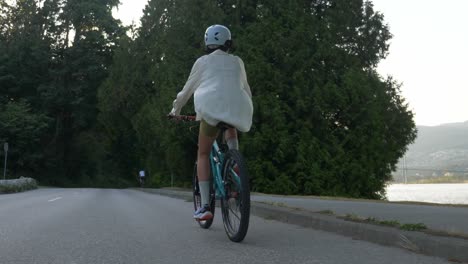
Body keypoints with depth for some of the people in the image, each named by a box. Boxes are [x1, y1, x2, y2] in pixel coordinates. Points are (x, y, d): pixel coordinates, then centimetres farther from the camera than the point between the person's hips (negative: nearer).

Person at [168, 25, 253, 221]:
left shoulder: (203, 62, 18)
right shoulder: (237, 62, 24)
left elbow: (187, 90, 24)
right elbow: (246, 91, 31)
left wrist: (175, 110, 39)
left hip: (212, 107, -2)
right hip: (238, 109, 3)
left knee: (203, 154, 11)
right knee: (231, 131, 37)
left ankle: (205, 206, 0)